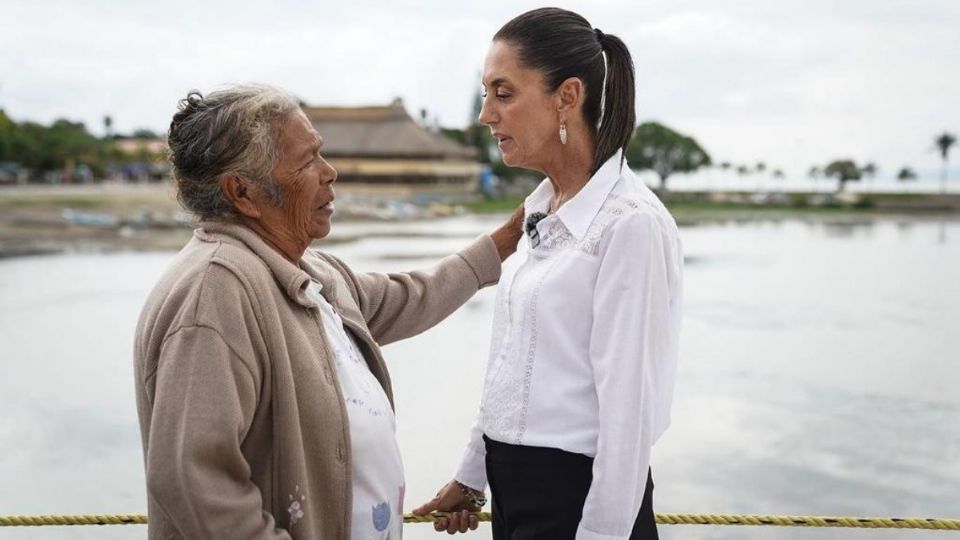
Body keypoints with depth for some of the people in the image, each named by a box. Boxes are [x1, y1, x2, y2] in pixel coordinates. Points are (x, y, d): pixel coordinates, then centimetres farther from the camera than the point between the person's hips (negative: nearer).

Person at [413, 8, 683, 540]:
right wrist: (472, 473, 16)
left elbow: (627, 406, -19)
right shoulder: (541, 212, 7)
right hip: (515, 487, 8)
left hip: (577, 496, -8)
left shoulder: (630, 223, -18)